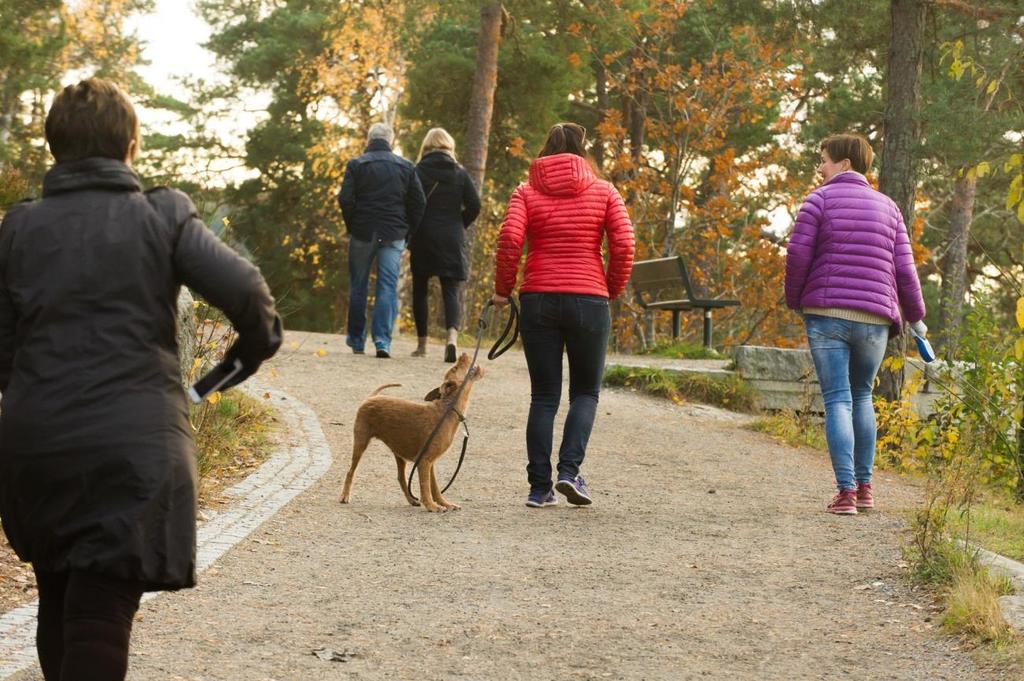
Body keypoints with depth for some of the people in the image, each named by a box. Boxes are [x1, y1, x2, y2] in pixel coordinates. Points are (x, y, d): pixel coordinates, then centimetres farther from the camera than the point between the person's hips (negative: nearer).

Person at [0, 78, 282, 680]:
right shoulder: (163, 217, 0)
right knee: (99, 619, -5)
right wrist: (256, 347, 10)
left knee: (59, 604, 20)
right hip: (133, 444, -3)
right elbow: (245, 290, -10)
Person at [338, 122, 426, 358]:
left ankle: (356, 339, 18)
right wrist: (407, 229, 10)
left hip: (363, 232, -1)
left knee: (358, 286, 11)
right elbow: (419, 203, 2)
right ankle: (382, 341, -12)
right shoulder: (406, 167, 5)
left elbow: (345, 199, -9)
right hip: (394, 234, 1)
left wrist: (351, 225, 4)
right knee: (388, 286, -1)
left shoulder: (356, 165, -2)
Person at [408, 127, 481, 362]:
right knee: (450, 290, 0)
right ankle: (452, 335, -25)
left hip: (422, 237, -1)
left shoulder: (418, 171, -3)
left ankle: (422, 344, 14)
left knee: (419, 289, 11)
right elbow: (474, 205, -2)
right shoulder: (460, 173, 3)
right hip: (451, 240, 1)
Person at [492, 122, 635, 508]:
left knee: (544, 396, 7)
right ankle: (569, 470, -8)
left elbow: (510, 238, -10)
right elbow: (624, 245, -6)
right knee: (585, 391, 11)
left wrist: (503, 288, 0)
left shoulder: (527, 192, 5)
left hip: (538, 300, 1)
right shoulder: (603, 192, 5)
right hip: (589, 300, -1)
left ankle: (540, 487, 4)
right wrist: (613, 289, 7)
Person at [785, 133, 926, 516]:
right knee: (861, 396, 19)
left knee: (838, 400, -3)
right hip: (875, 320, 3)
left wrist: (794, 299, 9)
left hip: (826, 314, -3)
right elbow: (904, 268, 9)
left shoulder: (820, 200, 1)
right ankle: (864, 486, 17)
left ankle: (846, 491, -13)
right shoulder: (887, 207, 13)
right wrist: (915, 316, 18)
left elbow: (797, 254, -7)